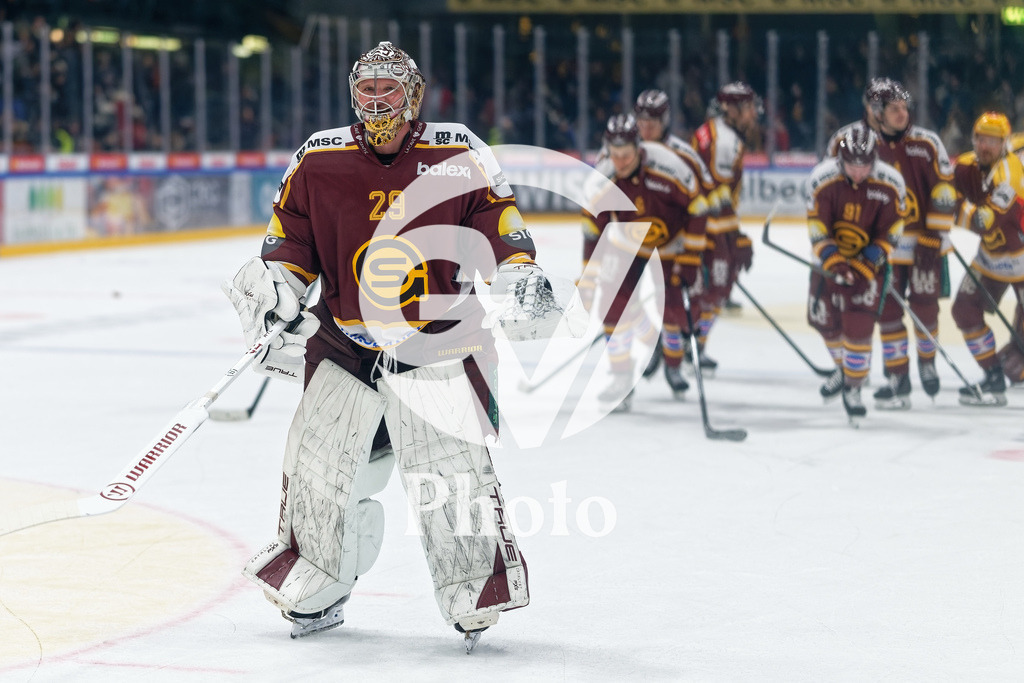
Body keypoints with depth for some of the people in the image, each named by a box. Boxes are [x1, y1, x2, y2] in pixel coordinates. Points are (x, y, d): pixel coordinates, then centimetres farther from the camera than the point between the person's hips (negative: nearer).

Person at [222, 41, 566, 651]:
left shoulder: (458, 156, -2)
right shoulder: (319, 161, 2)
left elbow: (498, 219, 2)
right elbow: (292, 236, 10)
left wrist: (520, 274, -14)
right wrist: (273, 281, -7)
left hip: (438, 339, -2)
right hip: (346, 337, 2)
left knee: (449, 464, -12)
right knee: (319, 464, 1)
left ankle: (477, 591, 6)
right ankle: (316, 594, 22)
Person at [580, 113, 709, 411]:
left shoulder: (667, 166, -30)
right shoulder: (602, 180, -23)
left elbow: (697, 208, -18)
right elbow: (592, 231, -13)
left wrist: (690, 257, -17)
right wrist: (588, 281, -15)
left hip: (670, 246, -1)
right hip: (626, 246, 1)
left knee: (672, 309, -5)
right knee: (615, 302, -17)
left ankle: (674, 366, 26)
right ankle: (622, 380, -6)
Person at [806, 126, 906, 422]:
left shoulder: (890, 184, -17)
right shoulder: (824, 178, -18)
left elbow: (888, 233, -10)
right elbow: (817, 226, -15)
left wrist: (866, 265, -20)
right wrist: (832, 260, -27)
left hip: (869, 261, -2)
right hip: (830, 257, 2)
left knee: (859, 327, -14)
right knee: (826, 321, 10)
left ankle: (853, 387, 1)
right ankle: (843, 363, 39)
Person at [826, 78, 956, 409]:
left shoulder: (926, 142, -8)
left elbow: (943, 192, -5)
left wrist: (933, 238, -10)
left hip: (924, 241, 0)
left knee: (925, 306, 4)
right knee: (888, 310, -1)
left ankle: (926, 360, 31)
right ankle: (898, 379, 9)